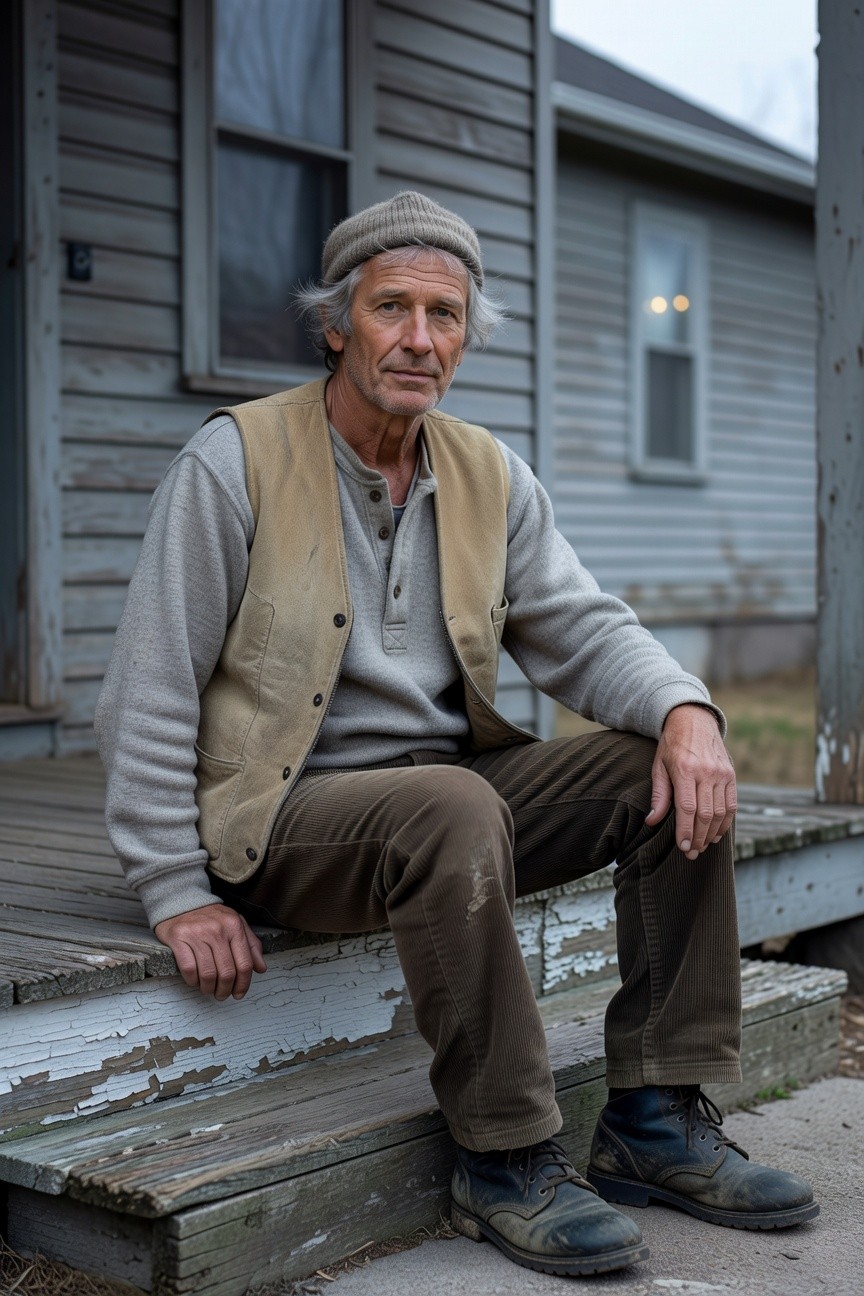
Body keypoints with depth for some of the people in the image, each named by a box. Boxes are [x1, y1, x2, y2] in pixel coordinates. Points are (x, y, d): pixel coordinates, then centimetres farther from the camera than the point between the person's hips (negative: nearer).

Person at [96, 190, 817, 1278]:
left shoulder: (491, 475, 8)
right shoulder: (235, 461, -9)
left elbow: (580, 630, 6)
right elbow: (148, 694, -10)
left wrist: (685, 709, -16)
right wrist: (177, 893, -15)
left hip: (450, 795, 6)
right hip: (286, 813, -6)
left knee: (675, 773, -11)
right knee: (455, 807, -36)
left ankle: (656, 1124, -6)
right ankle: (504, 1163, -21)